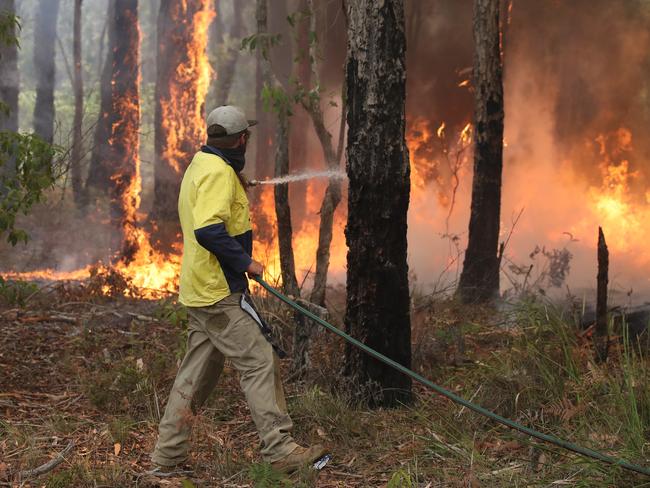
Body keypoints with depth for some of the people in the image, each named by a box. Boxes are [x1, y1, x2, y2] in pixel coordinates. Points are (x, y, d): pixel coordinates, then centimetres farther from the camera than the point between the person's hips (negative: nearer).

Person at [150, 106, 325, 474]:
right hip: (220, 292, -10)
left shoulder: (201, 166, 16)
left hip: (202, 291, 10)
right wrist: (245, 262, -18)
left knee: (197, 373, 12)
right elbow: (209, 231, -26)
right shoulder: (219, 172, -16)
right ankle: (281, 450, -9)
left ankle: (169, 455, 16)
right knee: (260, 363, -8)